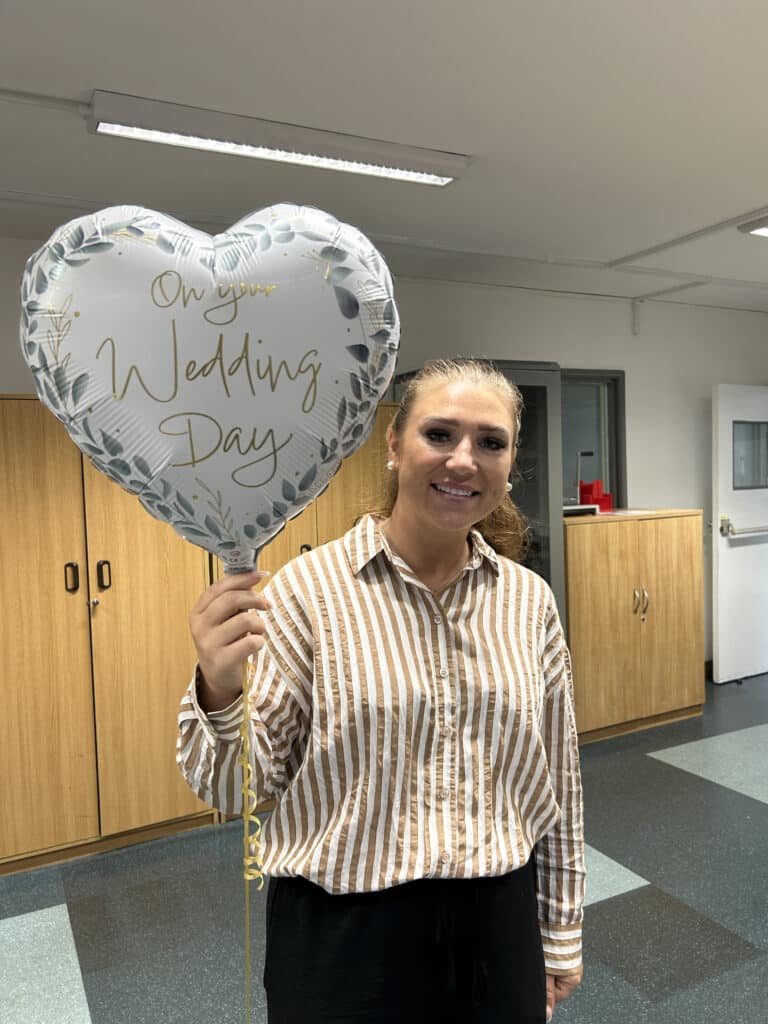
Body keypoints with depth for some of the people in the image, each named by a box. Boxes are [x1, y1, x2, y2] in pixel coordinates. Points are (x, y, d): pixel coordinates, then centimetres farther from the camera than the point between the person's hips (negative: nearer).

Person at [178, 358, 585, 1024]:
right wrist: (220, 692, -32)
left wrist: (560, 937, 11)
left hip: (498, 927, 3)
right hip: (345, 939, -2)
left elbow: (557, 782, 5)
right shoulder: (309, 588, -15)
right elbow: (236, 787, -12)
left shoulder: (530, 601, -4)